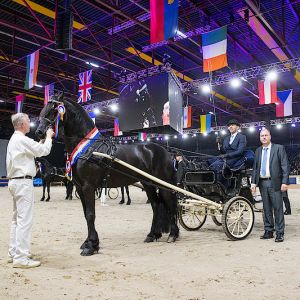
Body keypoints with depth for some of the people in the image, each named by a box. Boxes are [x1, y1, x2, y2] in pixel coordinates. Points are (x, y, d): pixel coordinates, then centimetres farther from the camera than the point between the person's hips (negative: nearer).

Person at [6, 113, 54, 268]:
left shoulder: (14, 139, 18)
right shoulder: (22, 139, -14)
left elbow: (35, 149, 23)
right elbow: (44, 150, -12)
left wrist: (44, 138, 20)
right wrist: (48, 136, 4)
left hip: (16, 181, 11)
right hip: (23, 182, -11)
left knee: (17, 219, 14)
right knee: (25, 220, -9)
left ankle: (14, 253, 22)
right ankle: (21, 258, -6)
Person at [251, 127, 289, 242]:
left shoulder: (279, 148, 1)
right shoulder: (258, 151, 14)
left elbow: (285, 166, -4)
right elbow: (255, 168, 14)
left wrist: (284, 182, -12)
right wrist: (253, 182, 5)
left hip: (274, 182, -4)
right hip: (262, 183, 4)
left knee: (278, 208, -1)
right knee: (266, 208, 10)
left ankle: (279, 233, 6)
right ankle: (268, 231, 18)